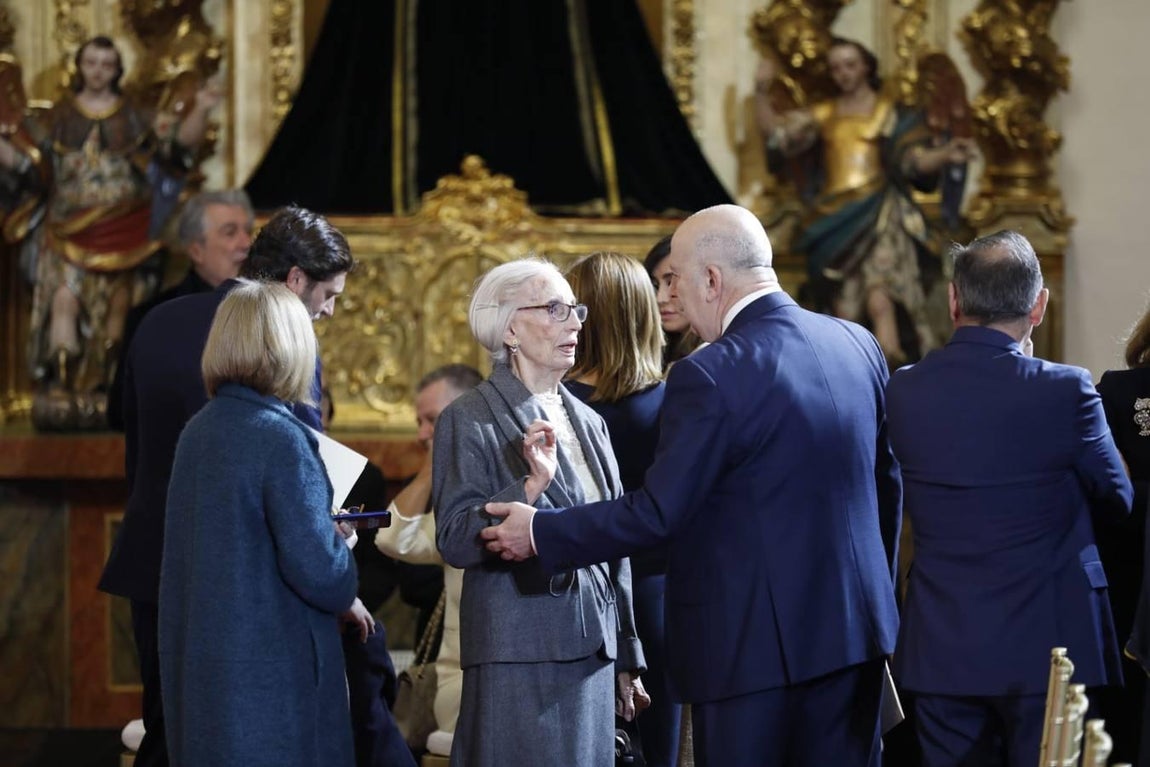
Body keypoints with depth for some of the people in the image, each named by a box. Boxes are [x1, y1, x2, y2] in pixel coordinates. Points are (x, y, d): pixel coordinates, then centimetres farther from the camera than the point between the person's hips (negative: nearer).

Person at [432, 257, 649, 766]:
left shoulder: (587, 422, 14)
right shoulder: (470, 421, -5)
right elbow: (455, 543, -13)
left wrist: (626, 658, 19)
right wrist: (532, 485, -24)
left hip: (591, 651, 6)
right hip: (519, 660, -6)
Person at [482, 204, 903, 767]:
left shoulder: (711, 375, -17)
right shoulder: (858, 345, 4)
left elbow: (656, 514, -16)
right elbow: (886, 484, 12)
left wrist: (539, 532, -4)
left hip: (756, 643, -6)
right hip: (855, 630, 6)